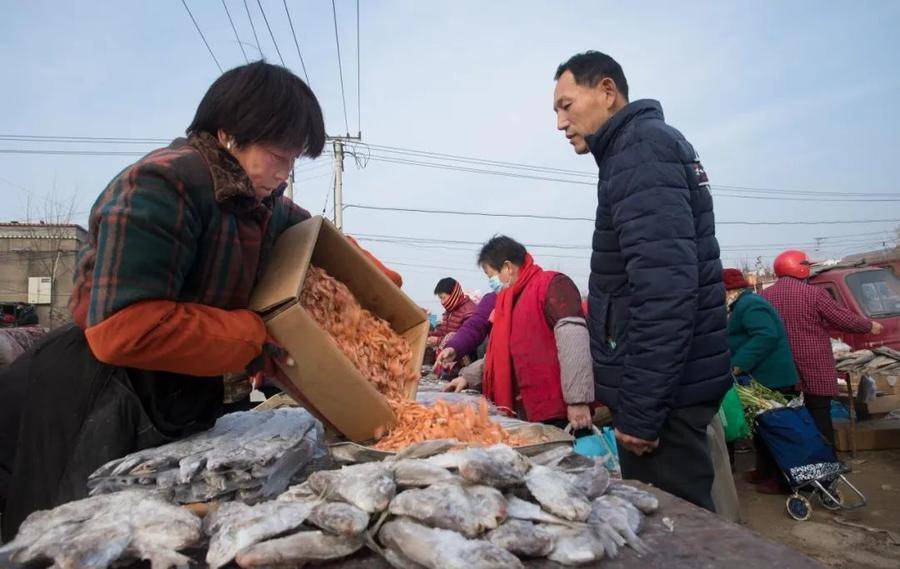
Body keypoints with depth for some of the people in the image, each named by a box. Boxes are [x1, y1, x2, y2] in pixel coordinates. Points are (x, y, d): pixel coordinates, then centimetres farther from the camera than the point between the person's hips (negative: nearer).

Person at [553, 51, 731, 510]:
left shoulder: (640, 146, -12)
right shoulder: (656, 142, 20)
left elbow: (664, 286, -24)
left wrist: (639, 411, -21)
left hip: (662, 389, -10)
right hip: (675, 384, 10)